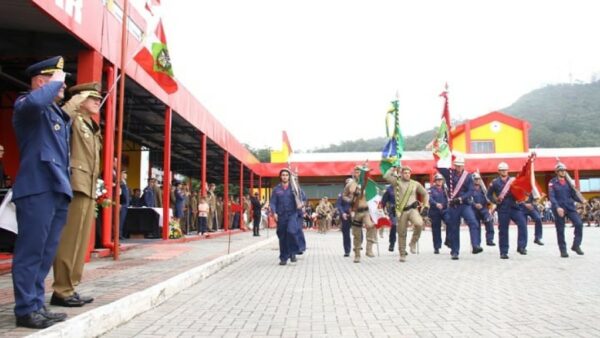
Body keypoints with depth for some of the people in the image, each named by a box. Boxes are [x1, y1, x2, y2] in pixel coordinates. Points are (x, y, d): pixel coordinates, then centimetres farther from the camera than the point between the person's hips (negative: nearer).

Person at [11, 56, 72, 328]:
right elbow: (34, 101, -29)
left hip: (58, 190, 9)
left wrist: (66, 185, 20)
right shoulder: (26, 105, -2)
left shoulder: (59, 114, 23)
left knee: (46, 253, 11)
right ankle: (26, 310, 2)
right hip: (38, 189, -9)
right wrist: (55, 82, -11)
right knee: (31, 251, -4)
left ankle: (37, 305, 19)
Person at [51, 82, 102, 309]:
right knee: (69, 241, -7)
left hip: (88, 189, 9)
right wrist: (77, 99, -16)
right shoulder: (74, 120, -3)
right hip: (75, 186, -9)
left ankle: (70, 288, 18)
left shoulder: (92, 127, 23)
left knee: (80, 242, 11)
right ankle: (62, 291, -1)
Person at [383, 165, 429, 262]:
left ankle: (413, 242, -5)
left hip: (413, 209, 1)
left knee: (419, 223, -29)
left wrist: (426, 206, 11)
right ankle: (402, 254, 21)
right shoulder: (396, 182, 3)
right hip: (402, 211, -1)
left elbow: (425, 193, 20)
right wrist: (393, 168, -5)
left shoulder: (415, 183, 10)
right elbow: (386, 176, -14)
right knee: (401, 233, 5)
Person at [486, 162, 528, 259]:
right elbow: (489, 194, 10)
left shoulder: (513, 180, 10)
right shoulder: (495, 182, 4)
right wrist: (494, 200, -6)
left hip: (514, 207, 2)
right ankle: (503, 252, 10)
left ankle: (521, 247, -10)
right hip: (502, 209, -2)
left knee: (522, 224, -18)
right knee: (503, 230, 1)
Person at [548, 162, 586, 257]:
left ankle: (576, 245, 4)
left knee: (579, 224, -12)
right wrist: (557, 207, -25)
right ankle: (563, 250, 12)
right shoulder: (552, 182, -4)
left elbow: (573, 194, 11)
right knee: (560, 230, 2)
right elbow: (552, 197, -12)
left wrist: (582, 200, -8)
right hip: (559, 208, -3)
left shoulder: (568, 181, 9)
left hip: (570, 207, 4)